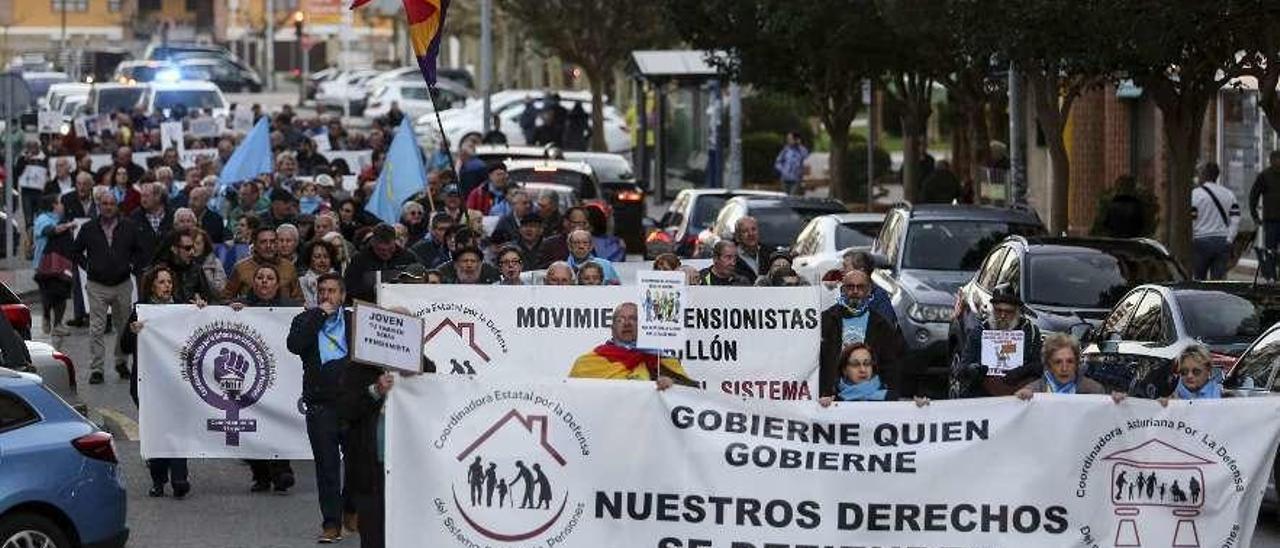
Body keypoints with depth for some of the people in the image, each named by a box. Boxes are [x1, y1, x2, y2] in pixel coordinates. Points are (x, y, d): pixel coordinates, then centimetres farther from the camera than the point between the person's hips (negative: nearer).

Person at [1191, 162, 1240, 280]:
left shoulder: (1196, 194, -7)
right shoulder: (1229, 194, 8)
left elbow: (1190, 221, -9)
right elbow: (1235, 220, 3)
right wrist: (1229, 240, 5)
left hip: (1202, 241, -4)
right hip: (1222, 243, 4)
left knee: (1199, 280, 8)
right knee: (1218, 280, 4)